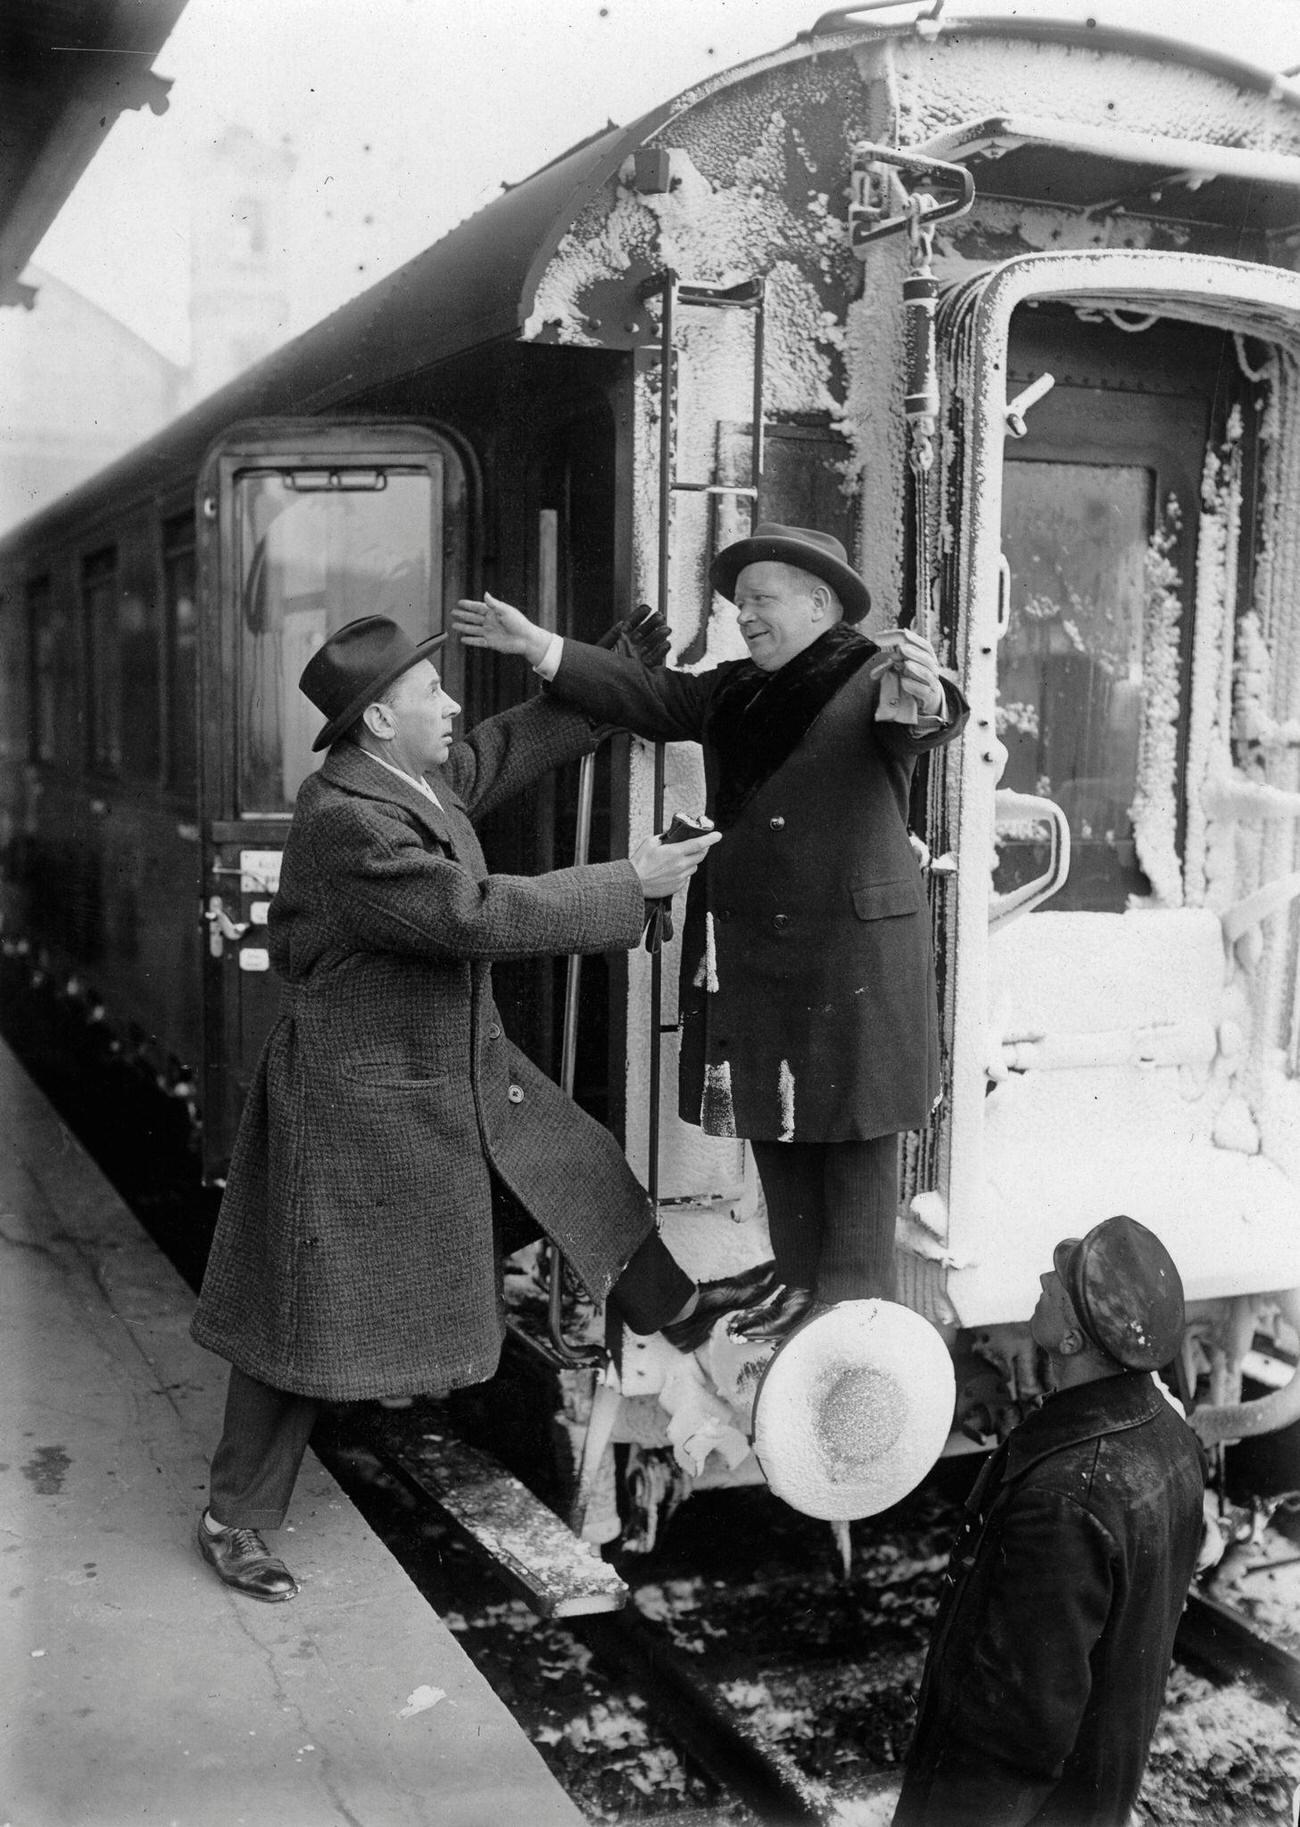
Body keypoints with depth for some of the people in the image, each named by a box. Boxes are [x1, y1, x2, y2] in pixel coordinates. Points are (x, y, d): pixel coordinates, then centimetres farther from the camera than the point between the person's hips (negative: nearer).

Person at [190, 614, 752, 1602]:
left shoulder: (415, 776, 0)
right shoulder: (346, 822, -28)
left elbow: (518, 743, 14)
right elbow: (481, 916, -30)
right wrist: (628, 885, -22)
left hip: (462, 1068, 9)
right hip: (364, 1100, -9)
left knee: (579, 1170, 22)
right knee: (318, 1308, 2)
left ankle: (669, 1305, 49)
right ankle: (235, 1519, 19)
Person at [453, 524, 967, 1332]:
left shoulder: (873, 679, -9)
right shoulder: (736, 693, 12)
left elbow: (935, 717, -26)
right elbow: (648, 695, 13)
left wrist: (925, 697, -51)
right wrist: (538, 646, 6)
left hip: (852, 943, -7)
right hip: (750, 947, 7)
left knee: (853, 1121, 1)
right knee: (773, 1118, 12)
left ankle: (857, 1303, 11)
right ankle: (802, 1283, 25)